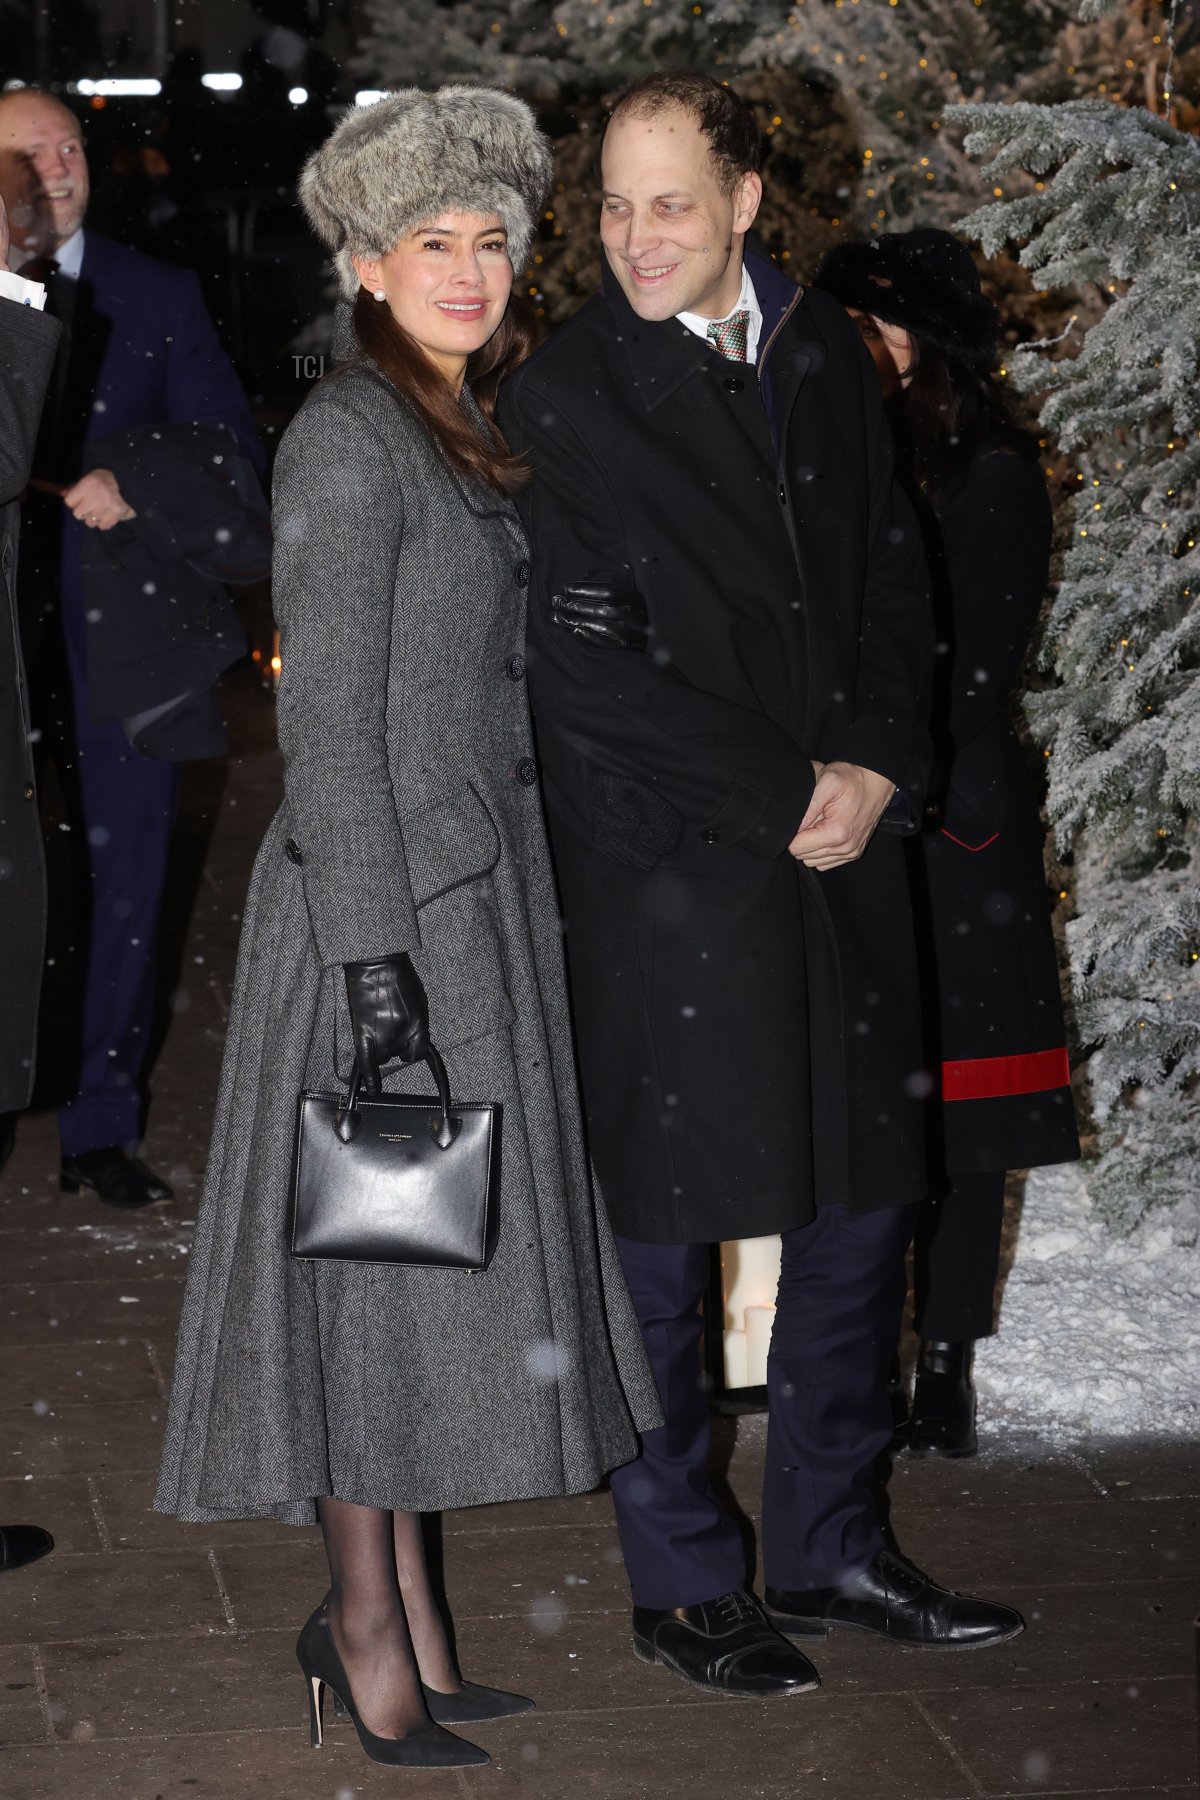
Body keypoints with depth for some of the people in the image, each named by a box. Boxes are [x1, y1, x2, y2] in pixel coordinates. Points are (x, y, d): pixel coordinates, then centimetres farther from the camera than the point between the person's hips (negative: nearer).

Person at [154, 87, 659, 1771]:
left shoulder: (468, 432, 14)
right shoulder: (351, 441, -13)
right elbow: (327, 722, -16)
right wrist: (372, 957, -20)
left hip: (481, 877, 9)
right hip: (385, 889, -9)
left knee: (436, 1254, 12)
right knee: (375, 1252, -1)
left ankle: (397, 1606, 21)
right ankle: (368, 1627, 10)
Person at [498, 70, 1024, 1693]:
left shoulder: (827, 357, 9)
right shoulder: (565, 398, -8)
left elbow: (892, 577, 12)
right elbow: (593, 674, -12)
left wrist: (874, 766, -4)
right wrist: (782, 802, -12)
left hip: (841, 846, 6)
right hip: (664, 871, -5)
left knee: (862, 1206, 11)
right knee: (665, 1236, 3)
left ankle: (827, 1543, 26)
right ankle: (681, 1580, 18)